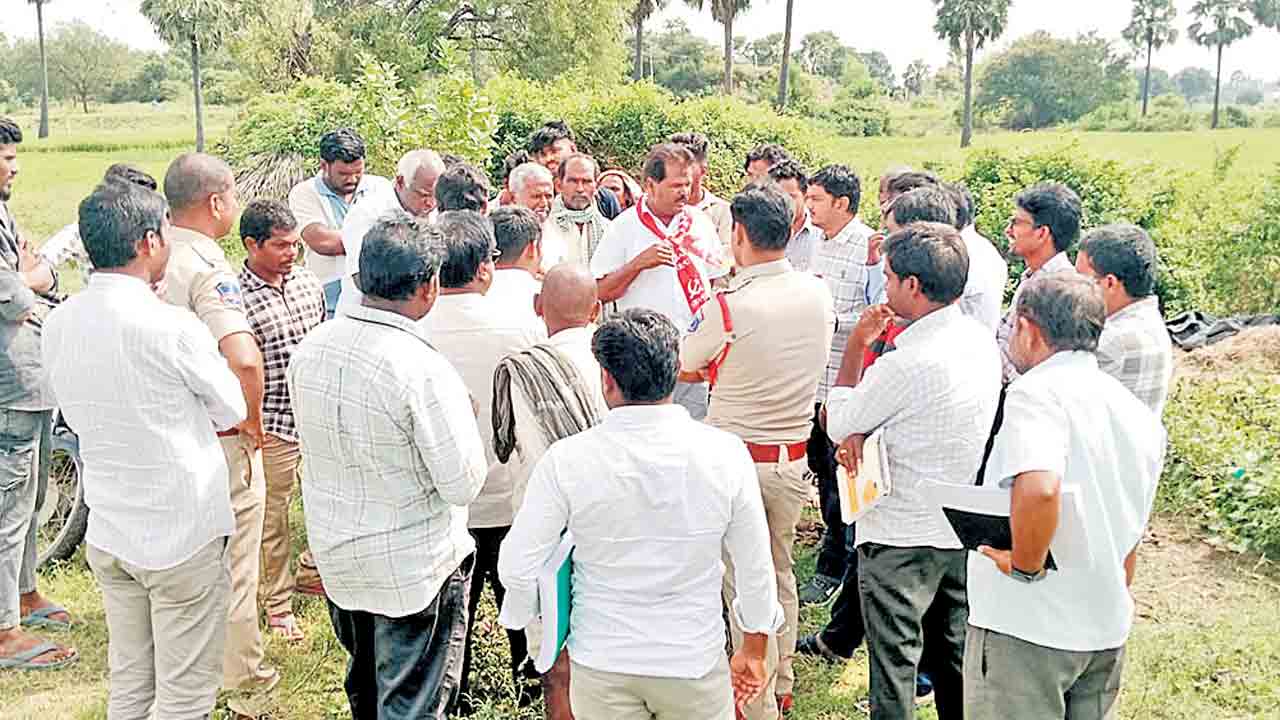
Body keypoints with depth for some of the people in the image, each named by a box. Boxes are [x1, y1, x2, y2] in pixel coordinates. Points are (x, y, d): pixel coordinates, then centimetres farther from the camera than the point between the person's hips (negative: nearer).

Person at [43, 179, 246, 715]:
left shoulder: (58, 325, -1)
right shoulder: (171, 327, -20)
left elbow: (83, 414, 10)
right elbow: (233, 411, -6)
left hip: (108, 534, 6)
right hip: (182, 534, -6)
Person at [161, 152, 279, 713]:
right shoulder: (207, 268, -22)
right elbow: (244, 359, -36)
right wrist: (252, 424, -20)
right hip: (218, 440, -8)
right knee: (233, 566, 7)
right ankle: (244, 686, 22)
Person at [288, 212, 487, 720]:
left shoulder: (310, 348, -6)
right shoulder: (423, 369, -27)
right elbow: (462, 485, -21)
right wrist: (463, 420, -4)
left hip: (336, 553, 7)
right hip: (414, 566, -7)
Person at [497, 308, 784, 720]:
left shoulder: (566, 460, -18)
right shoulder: (725, 454, -15)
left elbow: (517, 566, -10)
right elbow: (755, 569, -6)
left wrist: (524, 618, 12)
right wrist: (754, 653, 10)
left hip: (601, 667, 0)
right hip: (696, 663, 1)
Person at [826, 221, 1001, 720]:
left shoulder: (905, 365, -25)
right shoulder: (982, 341, -1)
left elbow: (837, 425, -9)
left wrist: (857, 342, -3)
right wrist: (861, 432, -10)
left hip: (902, 540, -8)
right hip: (966, 530, 8)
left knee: (894, 663, 6)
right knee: (955, 653, 21)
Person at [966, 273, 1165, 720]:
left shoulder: (1037, 391, -16)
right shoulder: (1139, 414, 10)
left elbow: (1039, 488, -35)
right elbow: (1131, 538, 18)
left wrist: (1025, 566, -20)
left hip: (1027, 628, -8)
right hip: (1108, 632, 8)